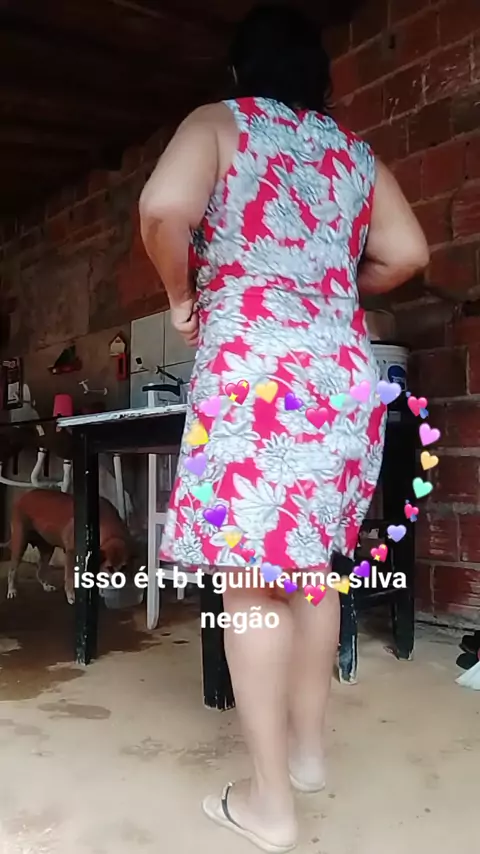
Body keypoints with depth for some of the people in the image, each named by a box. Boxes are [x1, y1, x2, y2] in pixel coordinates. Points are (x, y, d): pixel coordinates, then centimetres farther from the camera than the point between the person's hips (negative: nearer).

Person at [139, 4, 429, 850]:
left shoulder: (221, 121, 7)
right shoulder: (355, 153, 20)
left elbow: (163, 208, -12)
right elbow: (408, 252, 13)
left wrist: (181, 297, 4)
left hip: (253, 369, -5)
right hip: (343, 375, 6)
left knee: (251, 576, -2)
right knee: (311, 565, 14)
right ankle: (309, 747, 26)